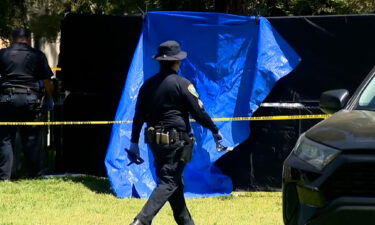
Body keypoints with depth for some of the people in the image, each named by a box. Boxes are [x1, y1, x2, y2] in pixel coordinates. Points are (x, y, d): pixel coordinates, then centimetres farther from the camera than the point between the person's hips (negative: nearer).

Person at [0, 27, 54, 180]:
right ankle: (36, 174, 13)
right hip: (30, 98, 0)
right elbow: (47, 81, 5)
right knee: (31, 139, 8)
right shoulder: (37, 55, 4)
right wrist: (49, 99, 18)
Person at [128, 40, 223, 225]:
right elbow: (198, 112, -9)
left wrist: (134, 142, 16)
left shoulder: (148, 85, 8)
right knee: (169, 182, -7)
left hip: (154, 140, 7)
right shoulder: (181, 84, -11)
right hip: (175, 140, -7)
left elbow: (138, 115, 10)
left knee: (175, 181, 18)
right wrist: (215, 131, 4)